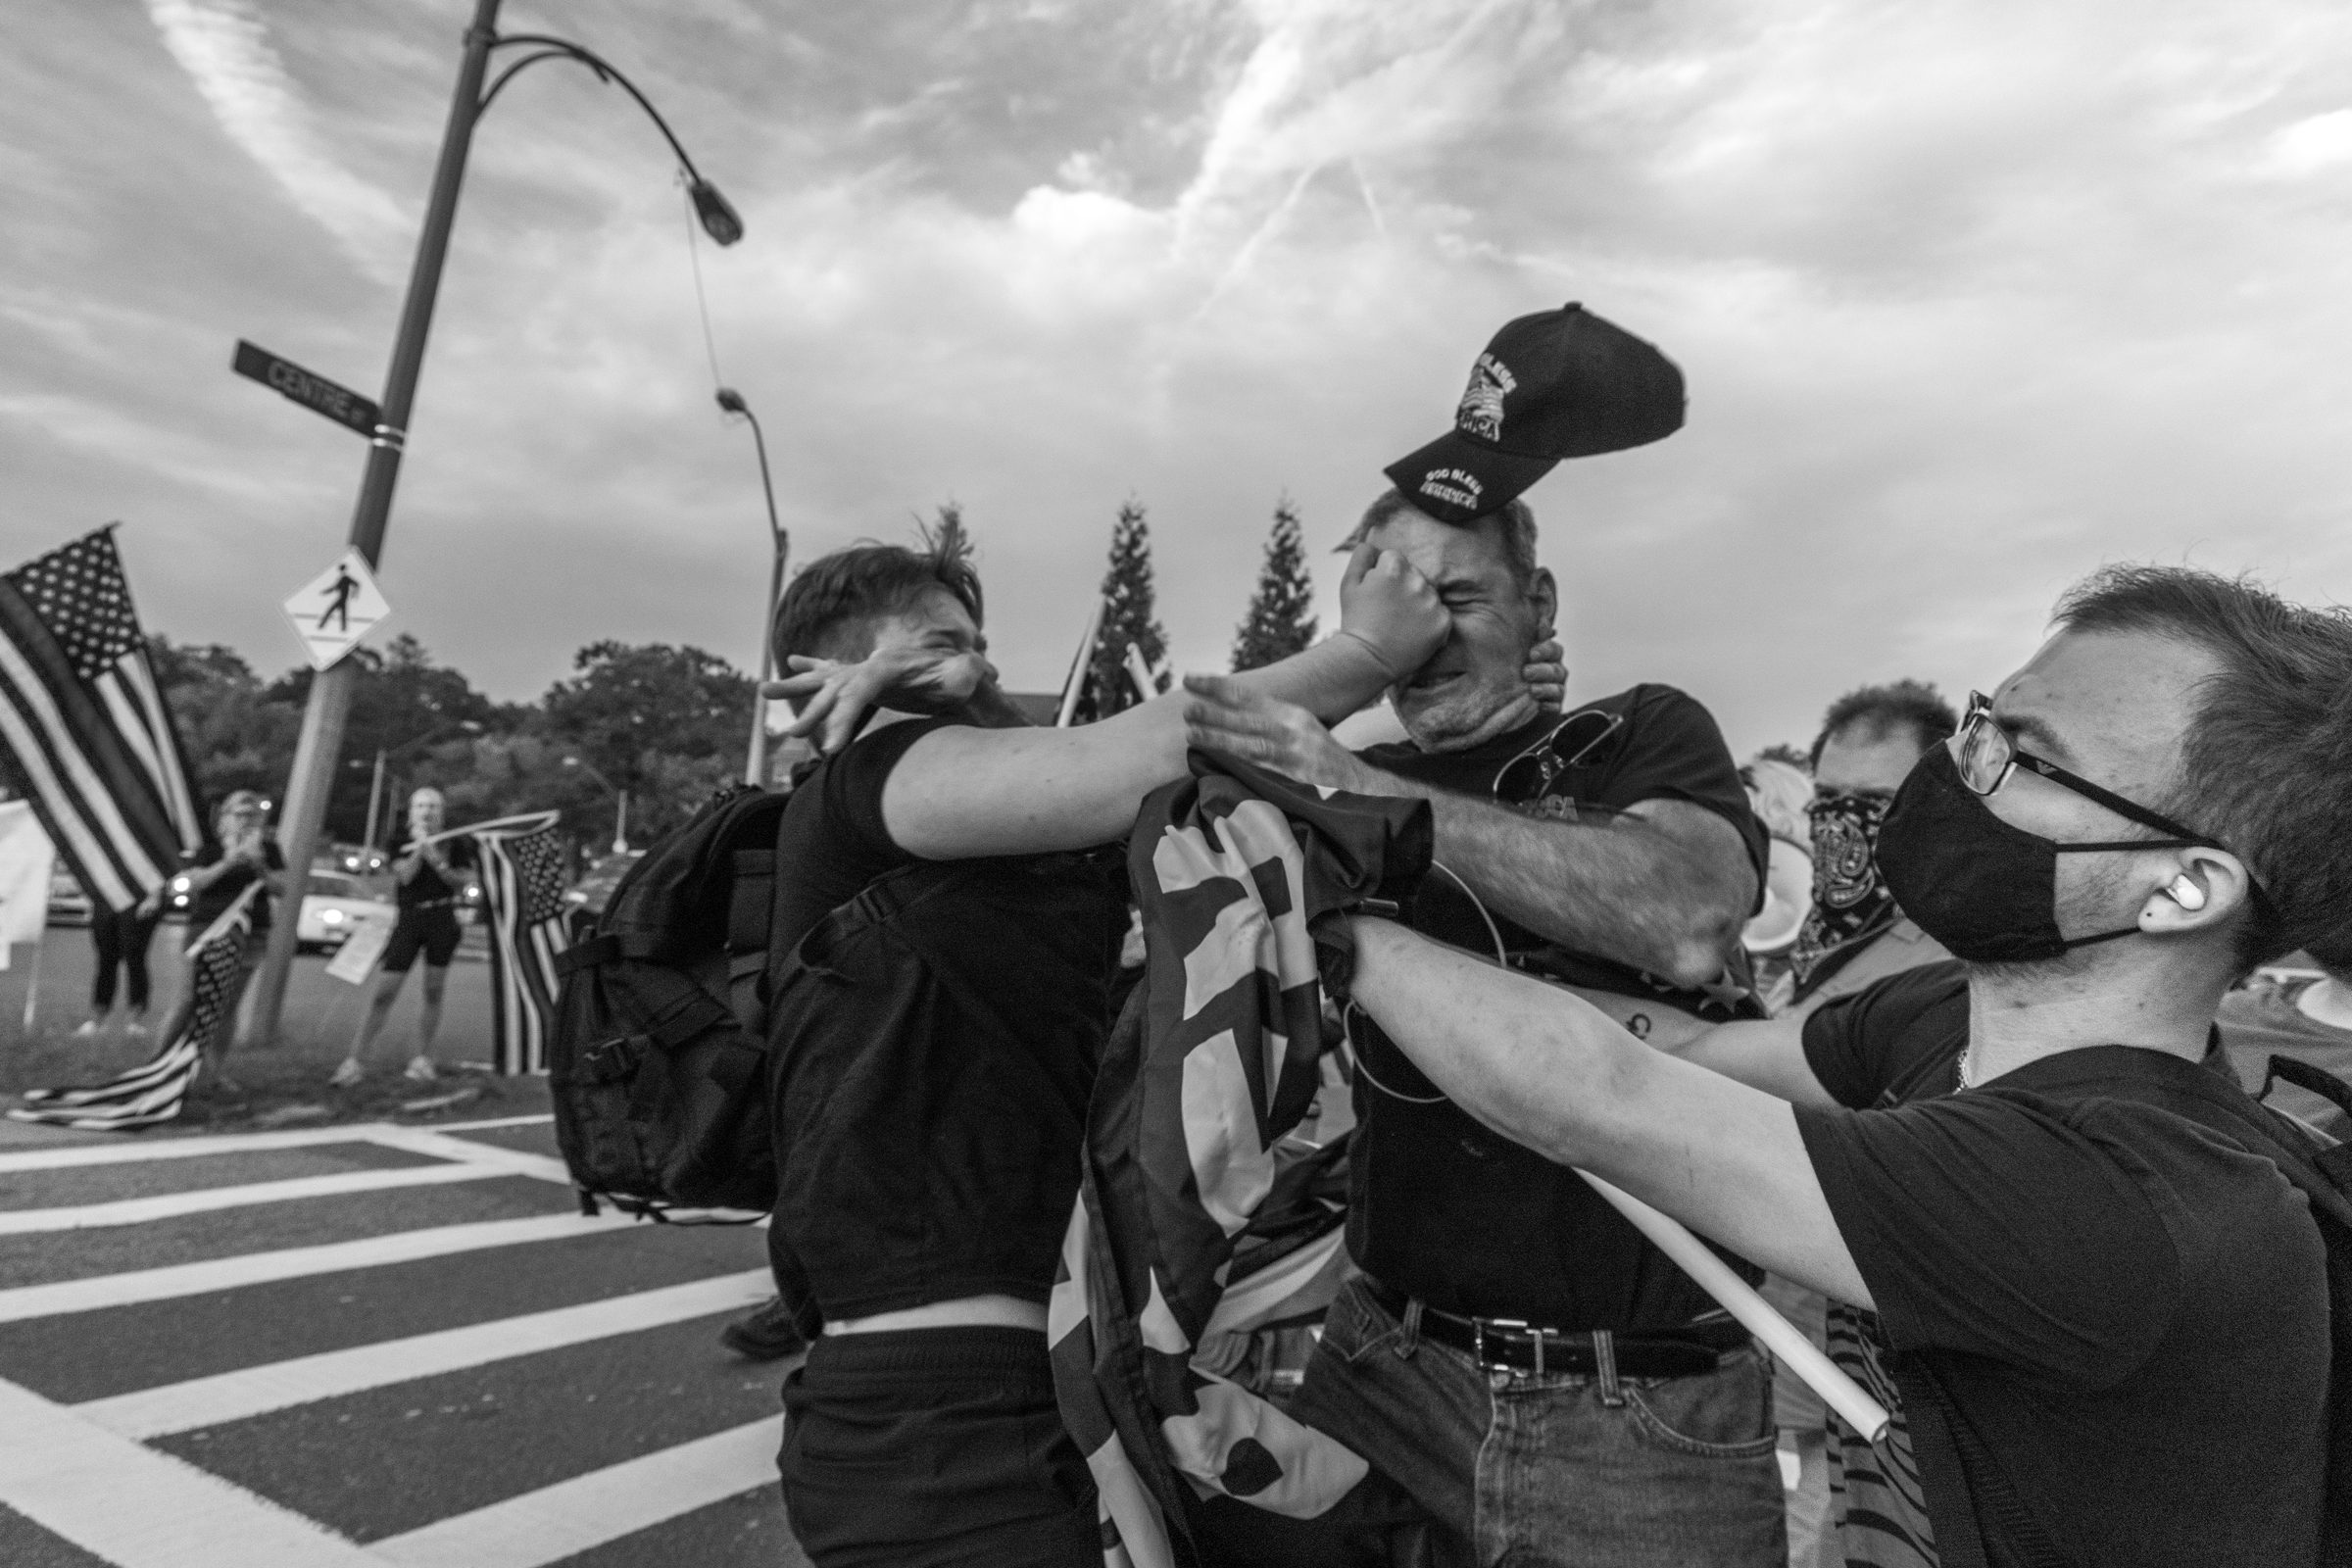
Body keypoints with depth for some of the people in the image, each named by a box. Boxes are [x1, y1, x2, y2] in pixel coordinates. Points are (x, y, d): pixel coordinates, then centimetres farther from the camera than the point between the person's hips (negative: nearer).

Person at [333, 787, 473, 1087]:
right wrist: (420, 845, -15)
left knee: (433, 992, 5)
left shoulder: (454, 843, 5)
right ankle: (353, 1061, 1)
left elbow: (460, 882, 0)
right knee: (383, 993, -5)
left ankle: (422, 1059, 16)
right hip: (408, 919, 0)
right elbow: (405, 875, -11)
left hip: (441, 919, 1)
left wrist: (437, 860, -13)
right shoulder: (402, 842, 4)